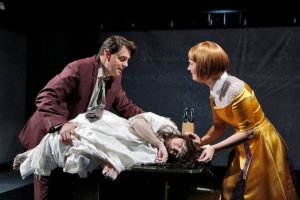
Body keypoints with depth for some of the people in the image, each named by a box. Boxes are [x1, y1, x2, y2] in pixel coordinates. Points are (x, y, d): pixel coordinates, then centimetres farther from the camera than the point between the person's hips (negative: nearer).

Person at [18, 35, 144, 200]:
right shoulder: (79, 68, -24)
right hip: (48, 134, -6)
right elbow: (45, 97, -32)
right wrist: (61, 124, -47)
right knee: (47, 187, 3)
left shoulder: (115, 77, 0)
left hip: (76, 135, 7)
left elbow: (126, 107, 7)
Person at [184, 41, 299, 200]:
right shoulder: (214, 92, -3)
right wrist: (202, 141, -13)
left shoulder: (235, 90, -29)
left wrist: (214, 148, -25)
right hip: (245, 147, 8)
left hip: (261, 145, -8)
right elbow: (219, 126, 3)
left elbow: (248, 131, -24)